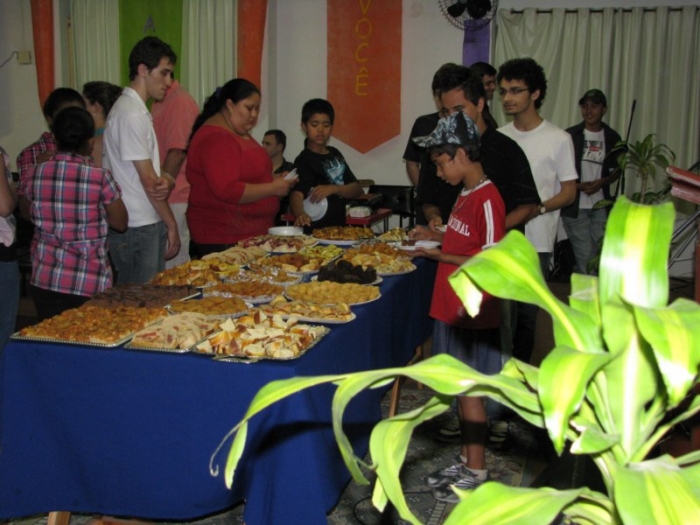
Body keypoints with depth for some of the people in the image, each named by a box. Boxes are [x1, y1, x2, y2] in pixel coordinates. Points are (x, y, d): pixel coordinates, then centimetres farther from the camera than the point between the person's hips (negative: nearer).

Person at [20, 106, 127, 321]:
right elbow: (120, 222, -1)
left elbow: (26, 210, 17)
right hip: (88, 284, -3)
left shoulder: (39, 172, -1)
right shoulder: (100, 177, -12)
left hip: (44, 279, 4)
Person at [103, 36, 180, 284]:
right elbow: (148, 180, -15)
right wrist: (171, 224, -7)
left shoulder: (136, 110, 15)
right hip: (136, 228, -10)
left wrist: (166, 180, -4)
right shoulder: (131, 114, -15)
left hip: (147, 224, 10)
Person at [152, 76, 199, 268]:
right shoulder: (159, 103, 17)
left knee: (173, 264, -4)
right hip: (165, 199, 9)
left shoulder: (180, 102, -11)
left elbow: (177, 153, -18)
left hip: (174, 200, -9)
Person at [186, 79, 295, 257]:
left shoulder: (240, 133, 18)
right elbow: (228, 191, -24)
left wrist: (276, 181, 12)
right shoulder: (215, 138, -16)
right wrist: (273, 188, -16)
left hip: (252, 232, 10)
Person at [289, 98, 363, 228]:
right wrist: (300, 214, -53)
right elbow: (297, 193, -31)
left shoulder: (335, 154, 10)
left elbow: (357, 190, 3)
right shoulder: (304, 161, -13)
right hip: (317, 231, -7)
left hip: (338, 227, 7)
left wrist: (333, 189, -17)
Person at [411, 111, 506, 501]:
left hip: (474, 312, -9)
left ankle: (477, 474, 13)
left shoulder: (488, 200, -17)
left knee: (470, 390, 0)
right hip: (453, 309, 9)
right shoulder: (465, 195, 12)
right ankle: (467, 462, 28)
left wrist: (442, 256, -18)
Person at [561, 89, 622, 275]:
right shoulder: (570, 135, -2)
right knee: (585, 256, -7)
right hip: (575, 206, -3)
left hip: (600, 206, 3)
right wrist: (577, 185, -15)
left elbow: (617, 170, 13)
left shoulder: (612, 137, 5)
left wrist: (602, 182, -7)